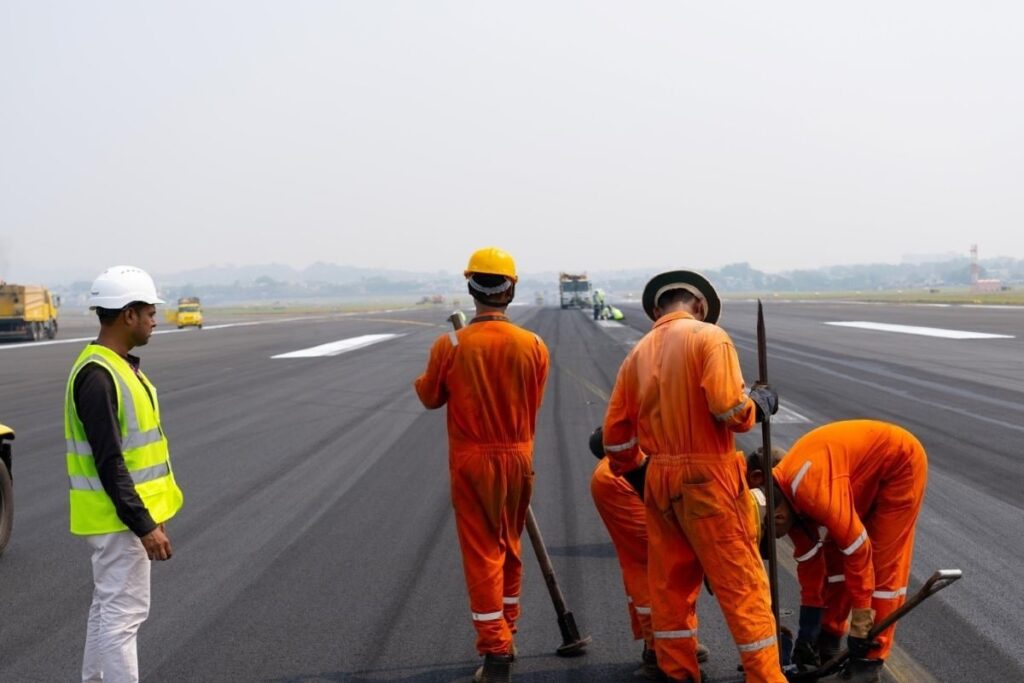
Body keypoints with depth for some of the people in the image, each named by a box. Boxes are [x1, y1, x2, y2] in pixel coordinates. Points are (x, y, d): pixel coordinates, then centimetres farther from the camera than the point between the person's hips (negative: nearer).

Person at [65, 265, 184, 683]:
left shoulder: (121, 367, 11)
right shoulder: (97, 376, -21)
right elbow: (108, 463, -24)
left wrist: (152, 515, 21)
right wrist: (144, 526, -23)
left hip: (131, 512, 10)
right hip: (118, 519, -10)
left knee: (108, 608, 17)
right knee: (124, 612, -6)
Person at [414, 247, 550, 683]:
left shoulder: (449, 346, -15)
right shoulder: (534, 346, -10)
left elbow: (430, 397, 1)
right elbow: (533, 402, 4)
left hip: (472, 462, -3)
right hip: (518, 458, 3)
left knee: (482, 553, 3)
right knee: (509, 548, 19)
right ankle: (506, 635, 33)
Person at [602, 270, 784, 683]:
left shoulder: (639, 352, 9)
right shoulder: (708, 336, -9)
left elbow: (615, 431, 11)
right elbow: (728, 407, -20)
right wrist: (758, 404, 0)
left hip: (659, 479, 6)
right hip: (707, 478, -6)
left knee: (670, 581, 15)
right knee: (740, 582, 1)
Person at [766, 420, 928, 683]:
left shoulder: (810, 489, -35)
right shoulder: (787, 494, -7)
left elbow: (858, 550, -32)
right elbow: (809, 558, 2)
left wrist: (860, 625, -24)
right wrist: (808, 630, 4)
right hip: (868, 468, 9)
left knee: (883, 564, -9)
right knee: (834, 554, 8)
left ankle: (868, 662, -3)